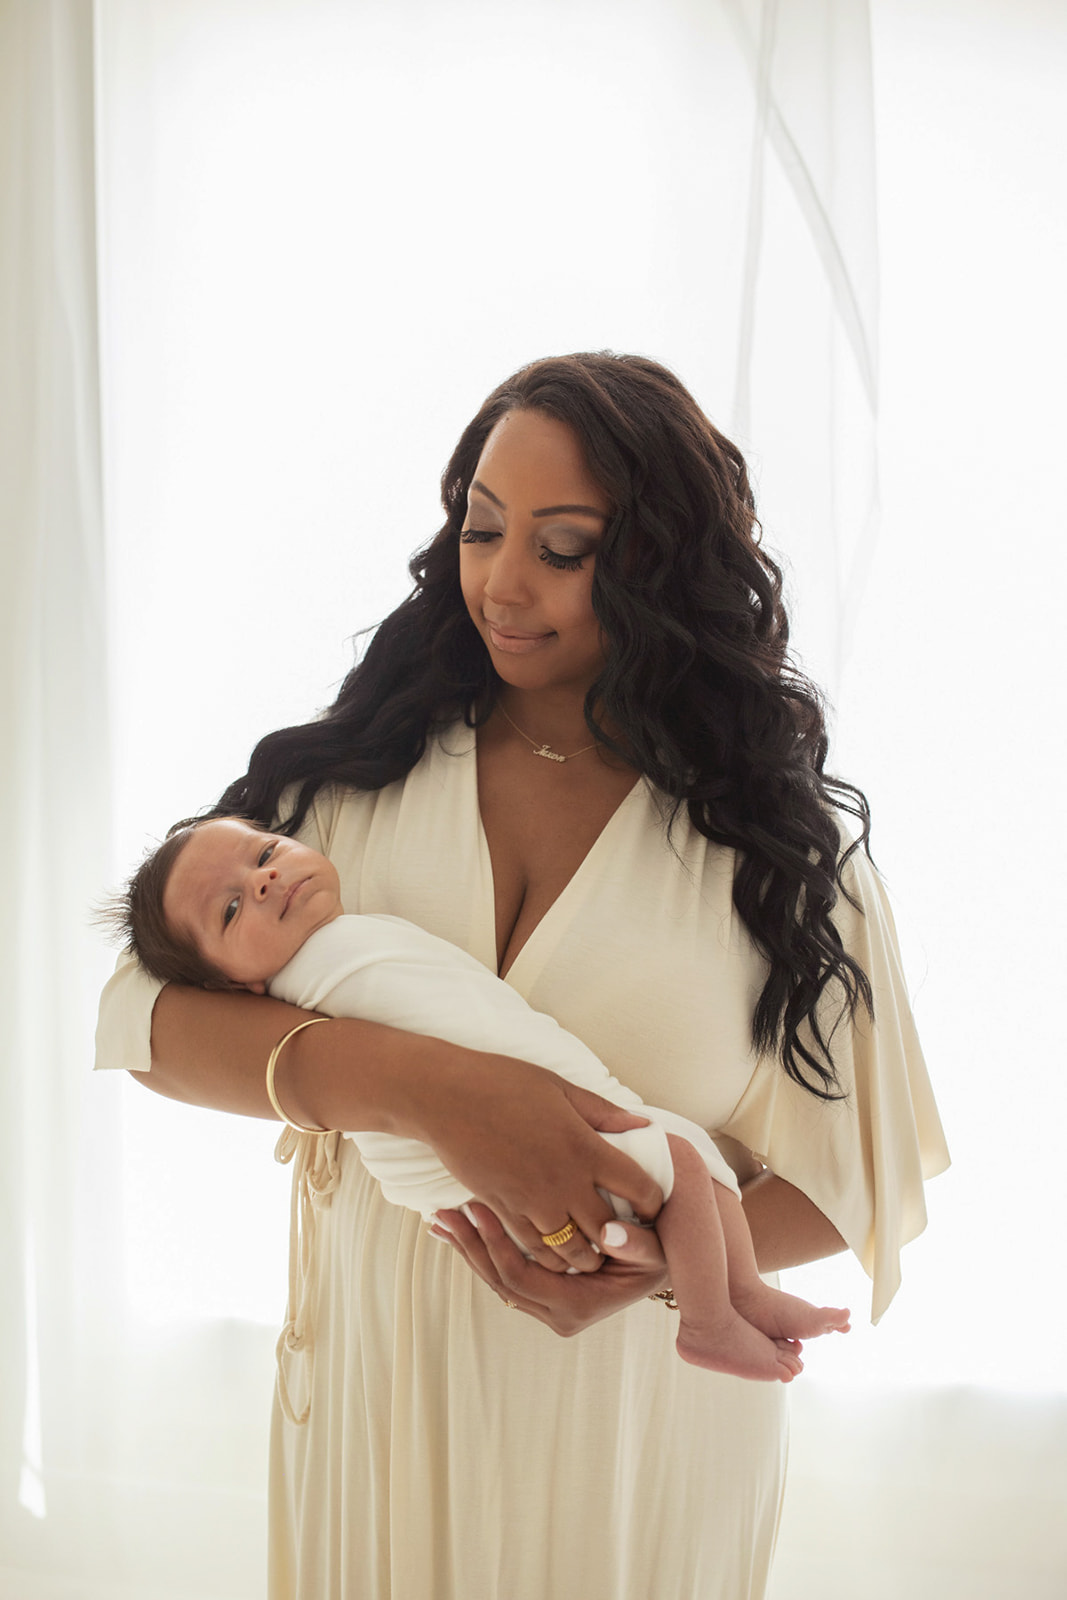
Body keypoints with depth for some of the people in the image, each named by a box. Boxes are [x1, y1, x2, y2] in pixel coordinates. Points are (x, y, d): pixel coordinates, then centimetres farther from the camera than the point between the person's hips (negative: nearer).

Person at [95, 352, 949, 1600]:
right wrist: (422, 1085, -30)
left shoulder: (778, 833, -7)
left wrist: (660, 1263, -25)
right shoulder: (358, 776, -6)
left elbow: (861, 1169, -5)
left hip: (642, 1415, -1)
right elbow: (143, 1011, -14)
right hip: (376, 1379, 1)